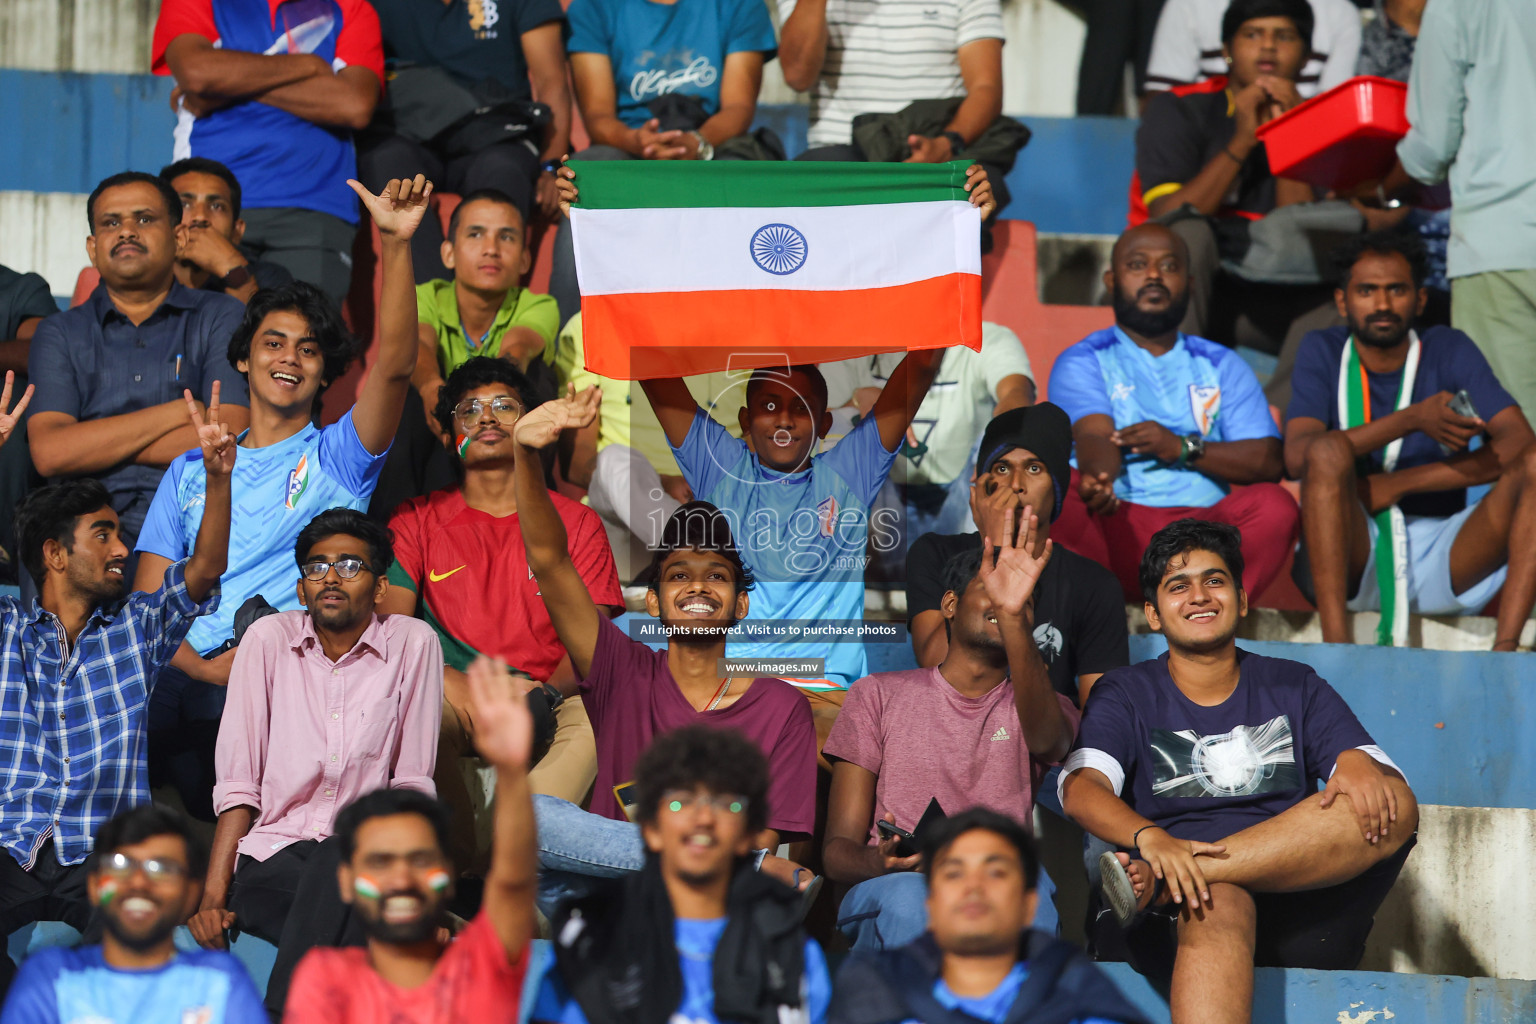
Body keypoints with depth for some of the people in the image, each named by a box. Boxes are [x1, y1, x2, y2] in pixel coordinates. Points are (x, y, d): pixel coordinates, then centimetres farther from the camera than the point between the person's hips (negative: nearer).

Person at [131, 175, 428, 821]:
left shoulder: (338, 456, 19)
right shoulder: (191, 471, 28)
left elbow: (394, 364, 0)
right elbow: (149, 601, 17)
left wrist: (395, 243, -12)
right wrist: (199, 666, -4)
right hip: (193, 678, 1)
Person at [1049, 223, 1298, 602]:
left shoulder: (1222, 366, 21)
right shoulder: (1082, 361, 12)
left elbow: (1269, 462, 8)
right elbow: (1094, 438, -10)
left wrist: (1183, 448, -8)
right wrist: (1098, 478, -35)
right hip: (1115, 524, -2)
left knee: (1274, 505, -27)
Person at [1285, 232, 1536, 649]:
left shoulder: (1448, 350, 6)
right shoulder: (1323, 352, 5)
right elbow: (1298, 456, -14)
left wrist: (1399, 484, -14)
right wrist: (1413, 420, -23)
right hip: (1349, 563, -1)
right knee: (1329, 451, -28)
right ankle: (1335, 643, -36)